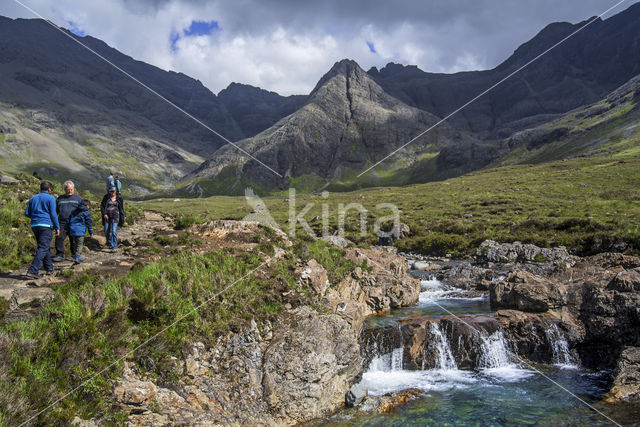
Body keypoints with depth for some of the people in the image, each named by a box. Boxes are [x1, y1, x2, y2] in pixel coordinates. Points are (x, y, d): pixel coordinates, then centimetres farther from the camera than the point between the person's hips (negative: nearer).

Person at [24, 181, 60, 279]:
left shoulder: (33, 198, 15)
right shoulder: (50, 198, -1)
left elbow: (26, 213, 11)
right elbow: (53, 214, -7)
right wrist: (57, 227, -2)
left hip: (34, 225, 7)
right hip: (46, 225, -7)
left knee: (45, 247, 17)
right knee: (43, 248, -9)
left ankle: (49, 268, 22)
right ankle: (33, 271, -19)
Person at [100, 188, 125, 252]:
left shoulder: (119, 198, 2)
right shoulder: (106, 197, 1)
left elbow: (121, 209, 8)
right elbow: (102, 206, 0)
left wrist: (122, 219, 7)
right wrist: (104, 214, -14)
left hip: (115, 216, -2)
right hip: (107, 216, 2)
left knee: (114, 231, -12)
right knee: (106, 232, 6)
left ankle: (114, 247, -7)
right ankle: (110, 244, 31)